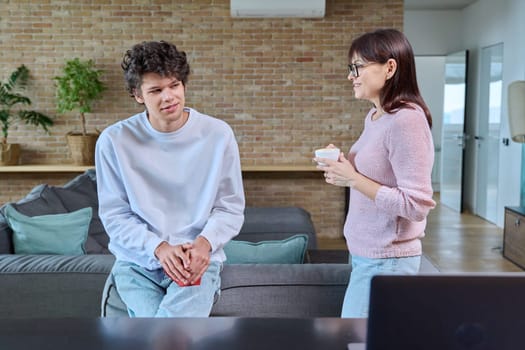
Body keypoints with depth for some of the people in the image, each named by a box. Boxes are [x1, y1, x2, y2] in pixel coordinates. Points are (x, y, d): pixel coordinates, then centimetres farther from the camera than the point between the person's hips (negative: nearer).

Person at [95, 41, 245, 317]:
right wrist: (159, 248, -16)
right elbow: (115, 214, 0)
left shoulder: (218, 134, -3)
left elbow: (231, 207, 2)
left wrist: (204, 243, -17)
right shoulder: (114, 141, -4)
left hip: (198, 261, 0)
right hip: (137, 260, 1)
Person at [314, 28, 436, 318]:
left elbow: (416, 205, -22)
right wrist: (342, 169, 1)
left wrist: (352, 179, -20)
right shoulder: (374, 116, 8)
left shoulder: (406, 120, -19)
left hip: (385, 260, -8)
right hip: (366, 253, 8)